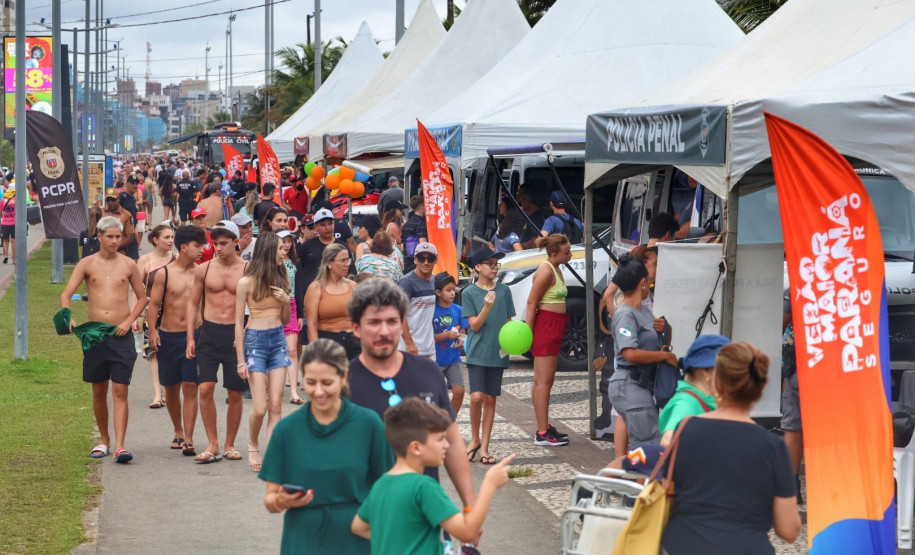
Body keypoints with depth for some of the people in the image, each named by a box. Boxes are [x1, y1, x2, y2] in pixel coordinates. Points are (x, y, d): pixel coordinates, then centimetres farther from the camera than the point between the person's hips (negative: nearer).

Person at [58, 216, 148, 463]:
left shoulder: (128, 265, 5)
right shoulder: (88, 264, 3)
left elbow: (142, 298, 13)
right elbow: (66, 294, -4)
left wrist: (129, 320, -2)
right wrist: (68, 317, -23)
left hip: (121, 334, -1)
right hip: (94, 332, 1)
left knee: (120, 391, -8)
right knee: (99, 390, 10)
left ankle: (119, 446, -13)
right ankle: (104, 441, 24)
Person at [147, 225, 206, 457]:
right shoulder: (164, 274, -2)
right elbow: (154, 304, -1)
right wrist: (152, 331, -11)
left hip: (193, 336, 0)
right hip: (168, 337, 0)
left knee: (190, 387, -9)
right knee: (171, 388, 11)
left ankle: (188, 439, -9)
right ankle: (178, 432, 31)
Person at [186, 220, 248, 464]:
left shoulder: (246, 270, -1)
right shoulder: (203, 270, 4)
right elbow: (193, 303, 11)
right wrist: (190, 338, 5)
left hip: (236, 334, -1)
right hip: (209, 332, 1)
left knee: (235, 393, 3)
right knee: (205, 388, -10)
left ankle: (230, 445, 16)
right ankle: (212, 445, -1)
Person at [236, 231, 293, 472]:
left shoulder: (280, 278, 8)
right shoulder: (247, 282, -6)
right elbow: (238, 322, -3)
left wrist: (286, 301, -6)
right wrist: (241, 360, -6)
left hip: (278, 339, 4)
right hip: (255, 341, -4)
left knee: (276, 405, -2)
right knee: (260, 408, -6)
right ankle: (252, 446, 21)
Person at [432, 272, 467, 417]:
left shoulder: (458, 310, 2)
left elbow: (462, 332, 11)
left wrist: (461, 340, -11)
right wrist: (447, 335, -23)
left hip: (453, 359, 4)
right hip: (437, 360, -4)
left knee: (459, 391, -3)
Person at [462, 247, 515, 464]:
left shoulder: (504, 291, 6)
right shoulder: (469, 293, -3)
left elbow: (508, 322, 13)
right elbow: (474, 325, -7)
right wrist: (487, 307, -22)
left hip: (497, 353, 3)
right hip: (477, 353, -3)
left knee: (490, 399, 5)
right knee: (477, 397, -14)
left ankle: (484, 447, 12)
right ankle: (474, 439, 7)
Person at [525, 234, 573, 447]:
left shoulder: (556, 270, 15)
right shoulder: (546, 271, -15)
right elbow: (531, 302, -18)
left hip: (554, 327, 10)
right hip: (545, 324, -10)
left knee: (543, 380, 15)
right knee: (543, 381, -10)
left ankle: (545, 427, 23)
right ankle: (542, 433, -10)